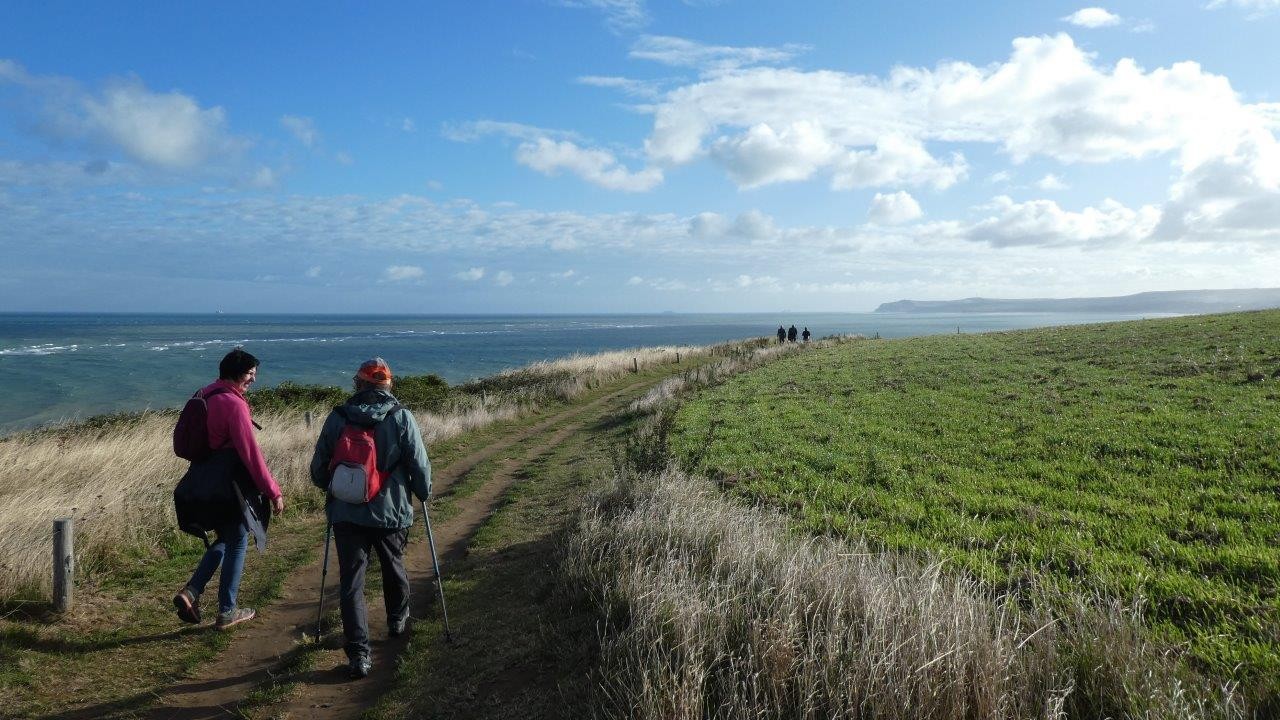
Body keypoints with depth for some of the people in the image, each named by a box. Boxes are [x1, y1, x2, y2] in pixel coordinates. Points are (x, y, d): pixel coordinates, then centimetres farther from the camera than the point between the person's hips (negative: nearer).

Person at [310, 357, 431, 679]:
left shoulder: (337, 417, -2)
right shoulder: (401, 417, -8)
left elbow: (318, 467, 5)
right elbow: (419, 464, -6)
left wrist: (331, 488, 26)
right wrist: (423, 493, 13)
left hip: (346, 514, 0)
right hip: (392, 513, 0)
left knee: (352, 582, 3)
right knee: (394, 568, 24)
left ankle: (359, 654, -2)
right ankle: (397, 620, 46)